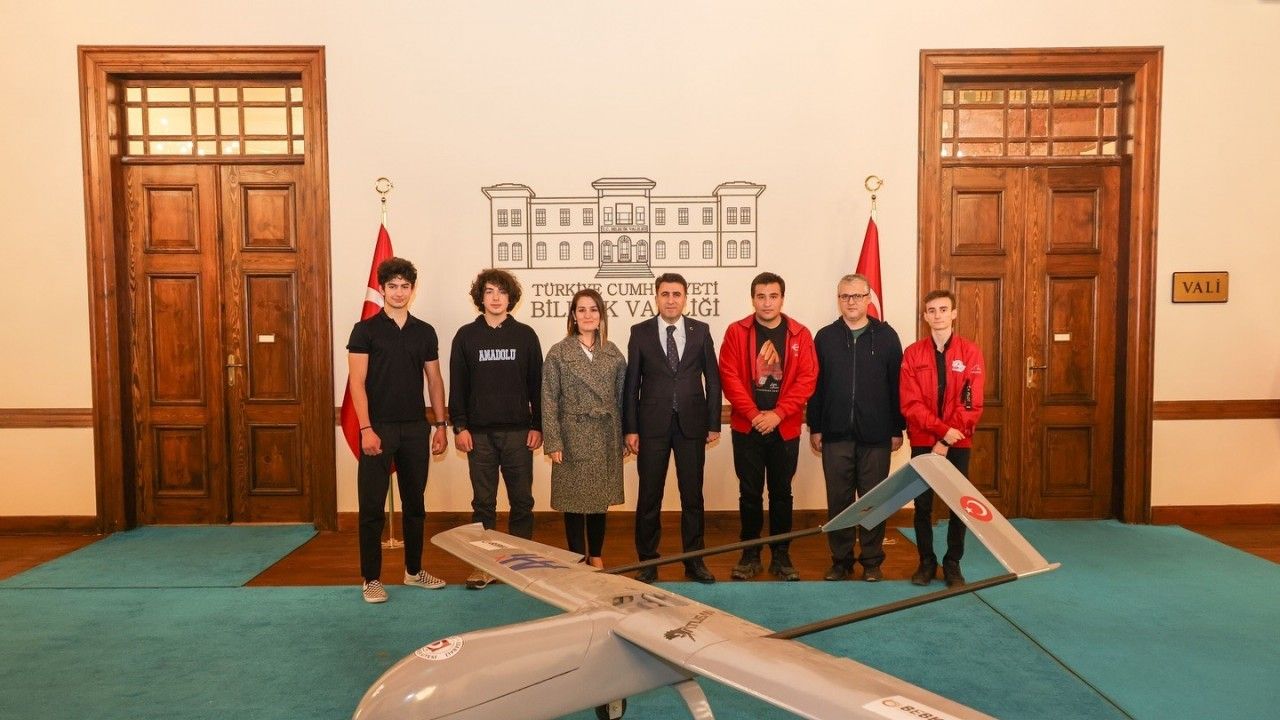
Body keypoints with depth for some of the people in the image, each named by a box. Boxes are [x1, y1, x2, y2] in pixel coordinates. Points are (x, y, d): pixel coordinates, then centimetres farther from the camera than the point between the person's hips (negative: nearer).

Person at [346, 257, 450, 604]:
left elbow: (434, 380, 12)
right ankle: (371, 579, 11)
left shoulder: (425, 332, 9)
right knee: (372, 506, 1)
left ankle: (414, 570, 26)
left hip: (415, 428, 4)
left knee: (415, 503, 13)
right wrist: (366, 429, -16)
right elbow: (357, 382, -8)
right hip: (378, 428, -4)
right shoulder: (365, 330, -2)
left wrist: (441, 425, 7)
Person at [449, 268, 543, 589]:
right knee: (483, 503, 6)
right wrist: (459, 426, -4)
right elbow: (457, 386, 4)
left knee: (522, 502, 6)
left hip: (518, 432, 0)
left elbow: (536, 384, 4)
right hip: (479, 433, 0)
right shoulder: (466, 336, 4)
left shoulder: (525, 335, 4)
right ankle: (483, 564, 15)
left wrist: (537, 426, -1)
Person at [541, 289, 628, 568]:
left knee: (600, 500, 11)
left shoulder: (613, 353, 6)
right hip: (573, 438, -2)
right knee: (574, 500, 4)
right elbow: (549, 401, -5)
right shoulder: (558, 353, -2)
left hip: (605, 439, 3)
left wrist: (625, 438, 4)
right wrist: (553, 442, -10)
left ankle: (596, 556, 25)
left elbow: (623, 397, 7)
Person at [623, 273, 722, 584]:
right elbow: (631, 383, 2)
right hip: (653, 425, -1)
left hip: (691, 424, 1)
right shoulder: (640, 332, 2)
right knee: (649, 497, 6)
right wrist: (631, 428, -2)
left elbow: (712, 379, 6)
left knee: (692, 495, 8)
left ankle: (694, 561, 21)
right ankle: (647, 562, 18)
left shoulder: (700, 331, 4)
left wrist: (714, 423, 2)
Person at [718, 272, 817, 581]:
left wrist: (777, 413, -13)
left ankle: (781, 556, 20)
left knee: (781, 492, 9)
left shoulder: (800, 334, 2)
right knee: (750, 493, 6)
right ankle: (750, 555, 18)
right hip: (747, 427, 0)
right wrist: (754, 414, -13)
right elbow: (729, 376, -5)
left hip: (785, 429, 1)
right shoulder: (736, 332, 0)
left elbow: (807, 378, -4)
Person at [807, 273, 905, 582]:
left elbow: (897, 385, 1)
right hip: (835, 434, 1)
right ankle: (841, 559, 19)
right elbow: (815, 386, 4)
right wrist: (814, 428, 1)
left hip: (875, 435, -1)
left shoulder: (886, 336, 1)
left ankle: (872, 560, 20)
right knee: (838, 499, 7)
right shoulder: (825, 337, 5)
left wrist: (898, 429, -1)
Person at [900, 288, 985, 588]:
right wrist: (942, 429, -18)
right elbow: (910, 403, -7)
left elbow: (972, 404, -7)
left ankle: (953, 563, 20)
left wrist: (948, 440, -14)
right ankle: (926, 561, 20)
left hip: (958, 443, 0)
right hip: (922, 442, 0)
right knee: (922, 504, 6)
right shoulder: (913, 353, 0)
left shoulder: (970, 352, -2)